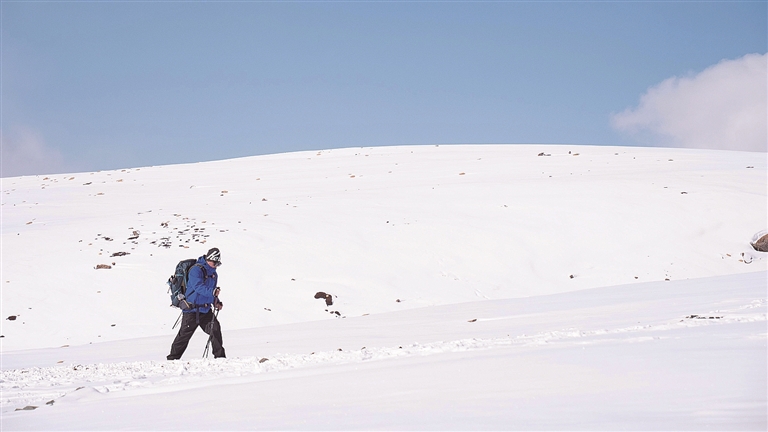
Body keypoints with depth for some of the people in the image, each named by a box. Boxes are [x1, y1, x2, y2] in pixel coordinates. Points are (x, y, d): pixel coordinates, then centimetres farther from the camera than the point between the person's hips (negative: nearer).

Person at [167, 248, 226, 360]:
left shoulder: (213, 273, 13)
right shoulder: (196, 270, -13)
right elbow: (198, 287, -27)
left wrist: (216, 302, 8)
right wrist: (212, 292, -39)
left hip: (205, 309, 7)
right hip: (192, 309, -7)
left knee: (215, 329, -7)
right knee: (185, 334, -2)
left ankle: (220, 356, -1)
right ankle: (173, 358, 10)